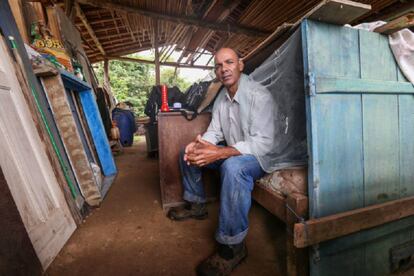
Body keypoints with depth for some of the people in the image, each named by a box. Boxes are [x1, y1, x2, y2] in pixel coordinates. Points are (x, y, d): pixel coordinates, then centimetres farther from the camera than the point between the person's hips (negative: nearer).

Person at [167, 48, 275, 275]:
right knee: (188, 153, 7)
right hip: (230, 154, 8)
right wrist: (199, 144, -21)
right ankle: (196, 205, 19)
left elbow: (263, 142, -28)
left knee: (233, 167, -40)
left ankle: (232, 246, -22)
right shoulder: (221, 97, 5)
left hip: (259, 157, -7)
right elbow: (214, 131, 2)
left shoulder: (259, 95, -20)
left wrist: (219, 153, -38)